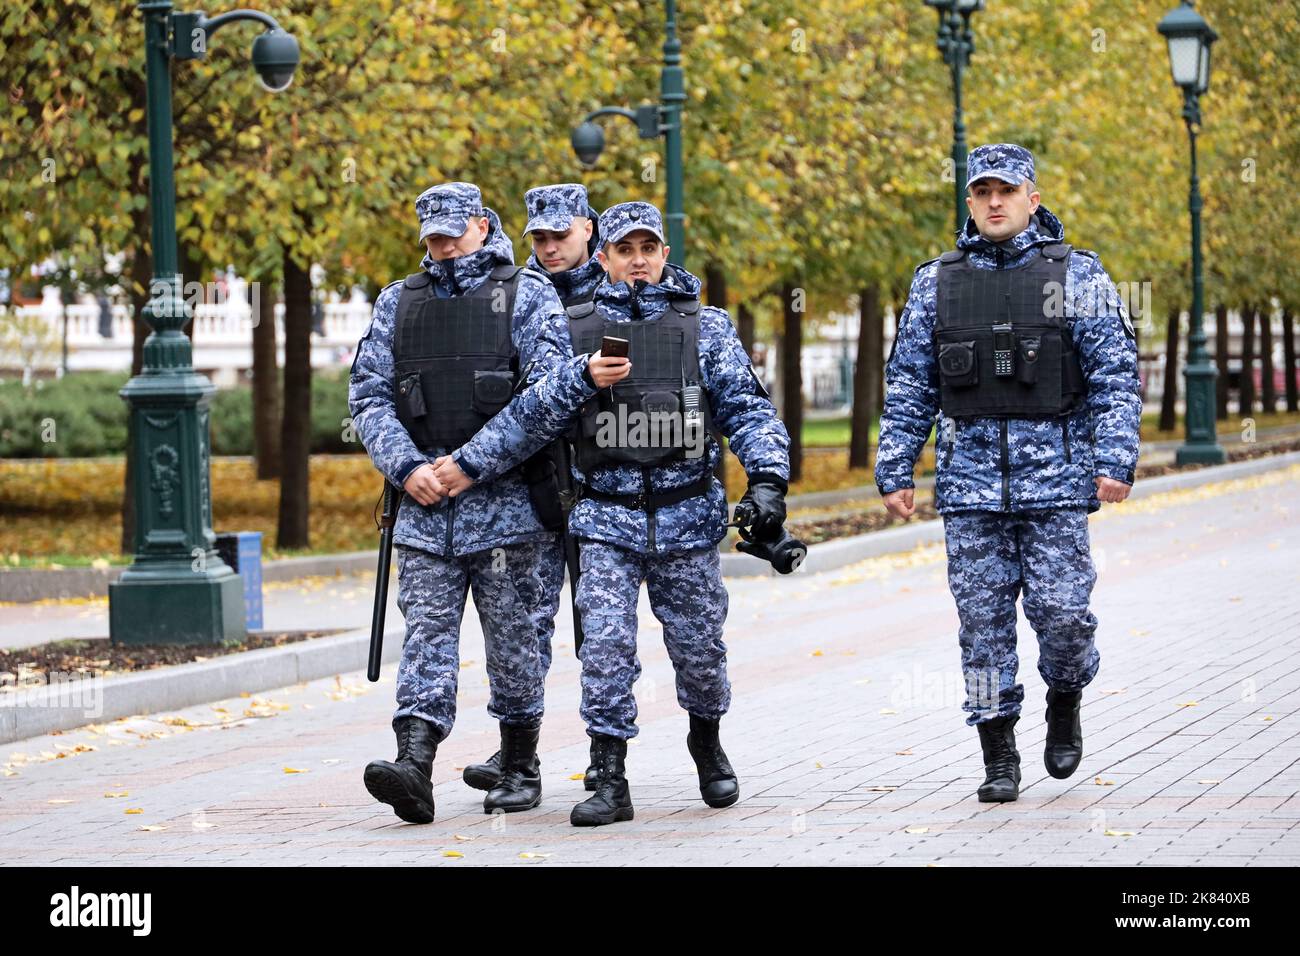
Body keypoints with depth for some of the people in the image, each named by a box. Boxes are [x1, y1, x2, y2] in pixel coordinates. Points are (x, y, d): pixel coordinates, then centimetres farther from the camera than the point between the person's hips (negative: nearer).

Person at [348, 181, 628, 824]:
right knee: (426, 632, -7)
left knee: (512, 638, 3)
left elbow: (549, 385, -7)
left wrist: (582, 378, -31)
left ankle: (520, 770, 14)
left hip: (504, 498, -2)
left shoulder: (526, 295, 4)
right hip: (424, 502, 2)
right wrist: (406, 465, -6)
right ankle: (414, 769, -18)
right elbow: (367, 396, 9)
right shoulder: (397, 304, 14)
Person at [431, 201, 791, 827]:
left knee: (698, 646, 8)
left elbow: (746, 408, 1)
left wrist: (767, 479, -13)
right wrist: (469, 465, 2)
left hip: (687, 519, 0)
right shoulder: (577, 328, 7)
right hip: (607, 522, 0)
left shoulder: (706, 326, 5)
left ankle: (707, 744, 35)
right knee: (606, 645, -11)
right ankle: (610, 781, -4)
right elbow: (534, 411, 8)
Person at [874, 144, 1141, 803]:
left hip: (1056, 476, -2)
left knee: (1061, 611, -6)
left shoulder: (1078, 275, 3)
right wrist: (894, 471, 5)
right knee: (982, 619, 1)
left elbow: (1115, 376, 0)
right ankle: (999, 759, 9)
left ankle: (1065, 701, 24)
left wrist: (1116, 461, -10)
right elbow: (908, 386, 12)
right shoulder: (936, 283, 9)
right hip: (969, 478, 2)